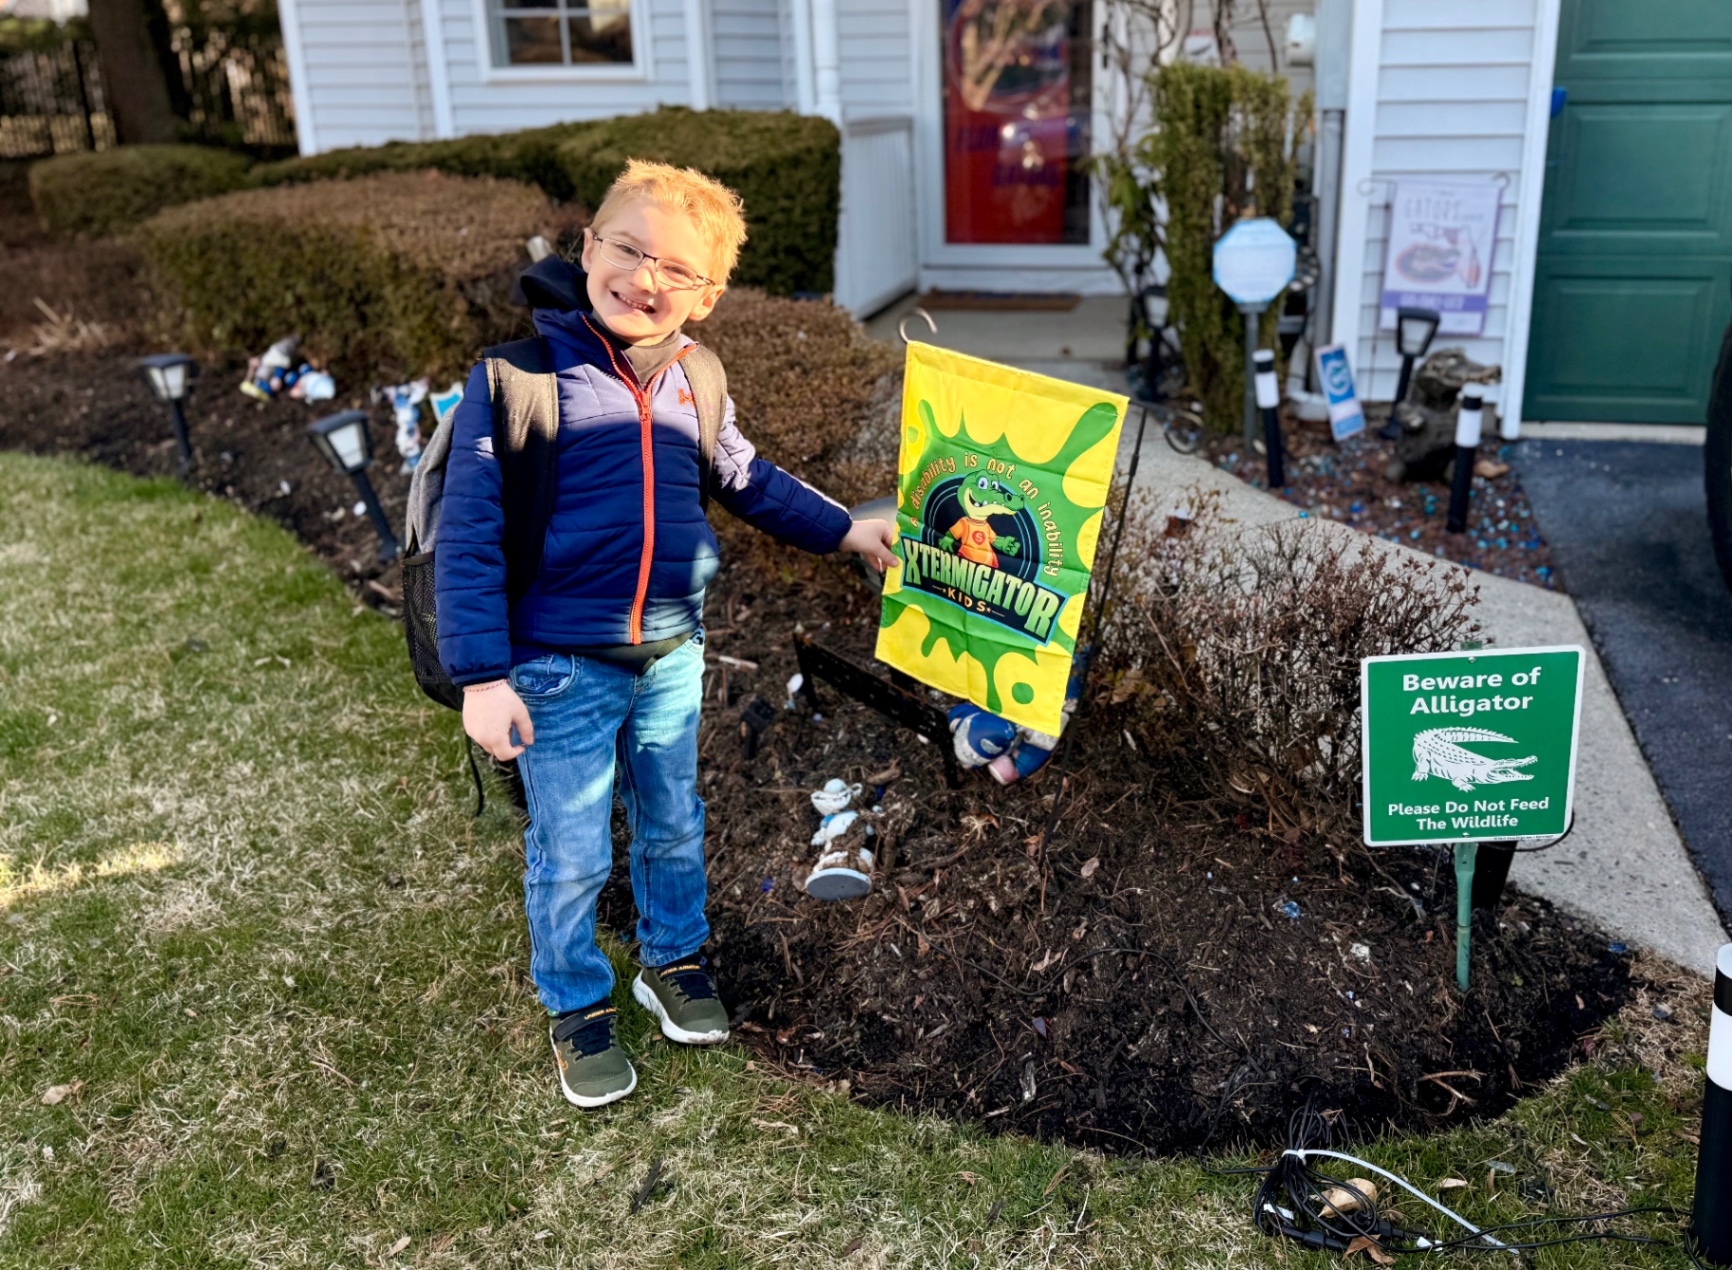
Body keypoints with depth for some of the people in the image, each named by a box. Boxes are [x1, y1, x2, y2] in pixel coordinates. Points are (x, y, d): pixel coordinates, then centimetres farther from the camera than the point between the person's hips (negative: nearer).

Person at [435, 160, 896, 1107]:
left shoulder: (694, 384, 3)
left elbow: (747, 481, 21)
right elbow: (468, 530, -15)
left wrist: (841, 531, 16)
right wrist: (482, 675, -18)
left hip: (672, 655, 5)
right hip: (559, 667, -5)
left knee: (672, 824, 22)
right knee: (571, 852, 9)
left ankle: (672, 958, 47)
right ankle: (577, 1010, 32)